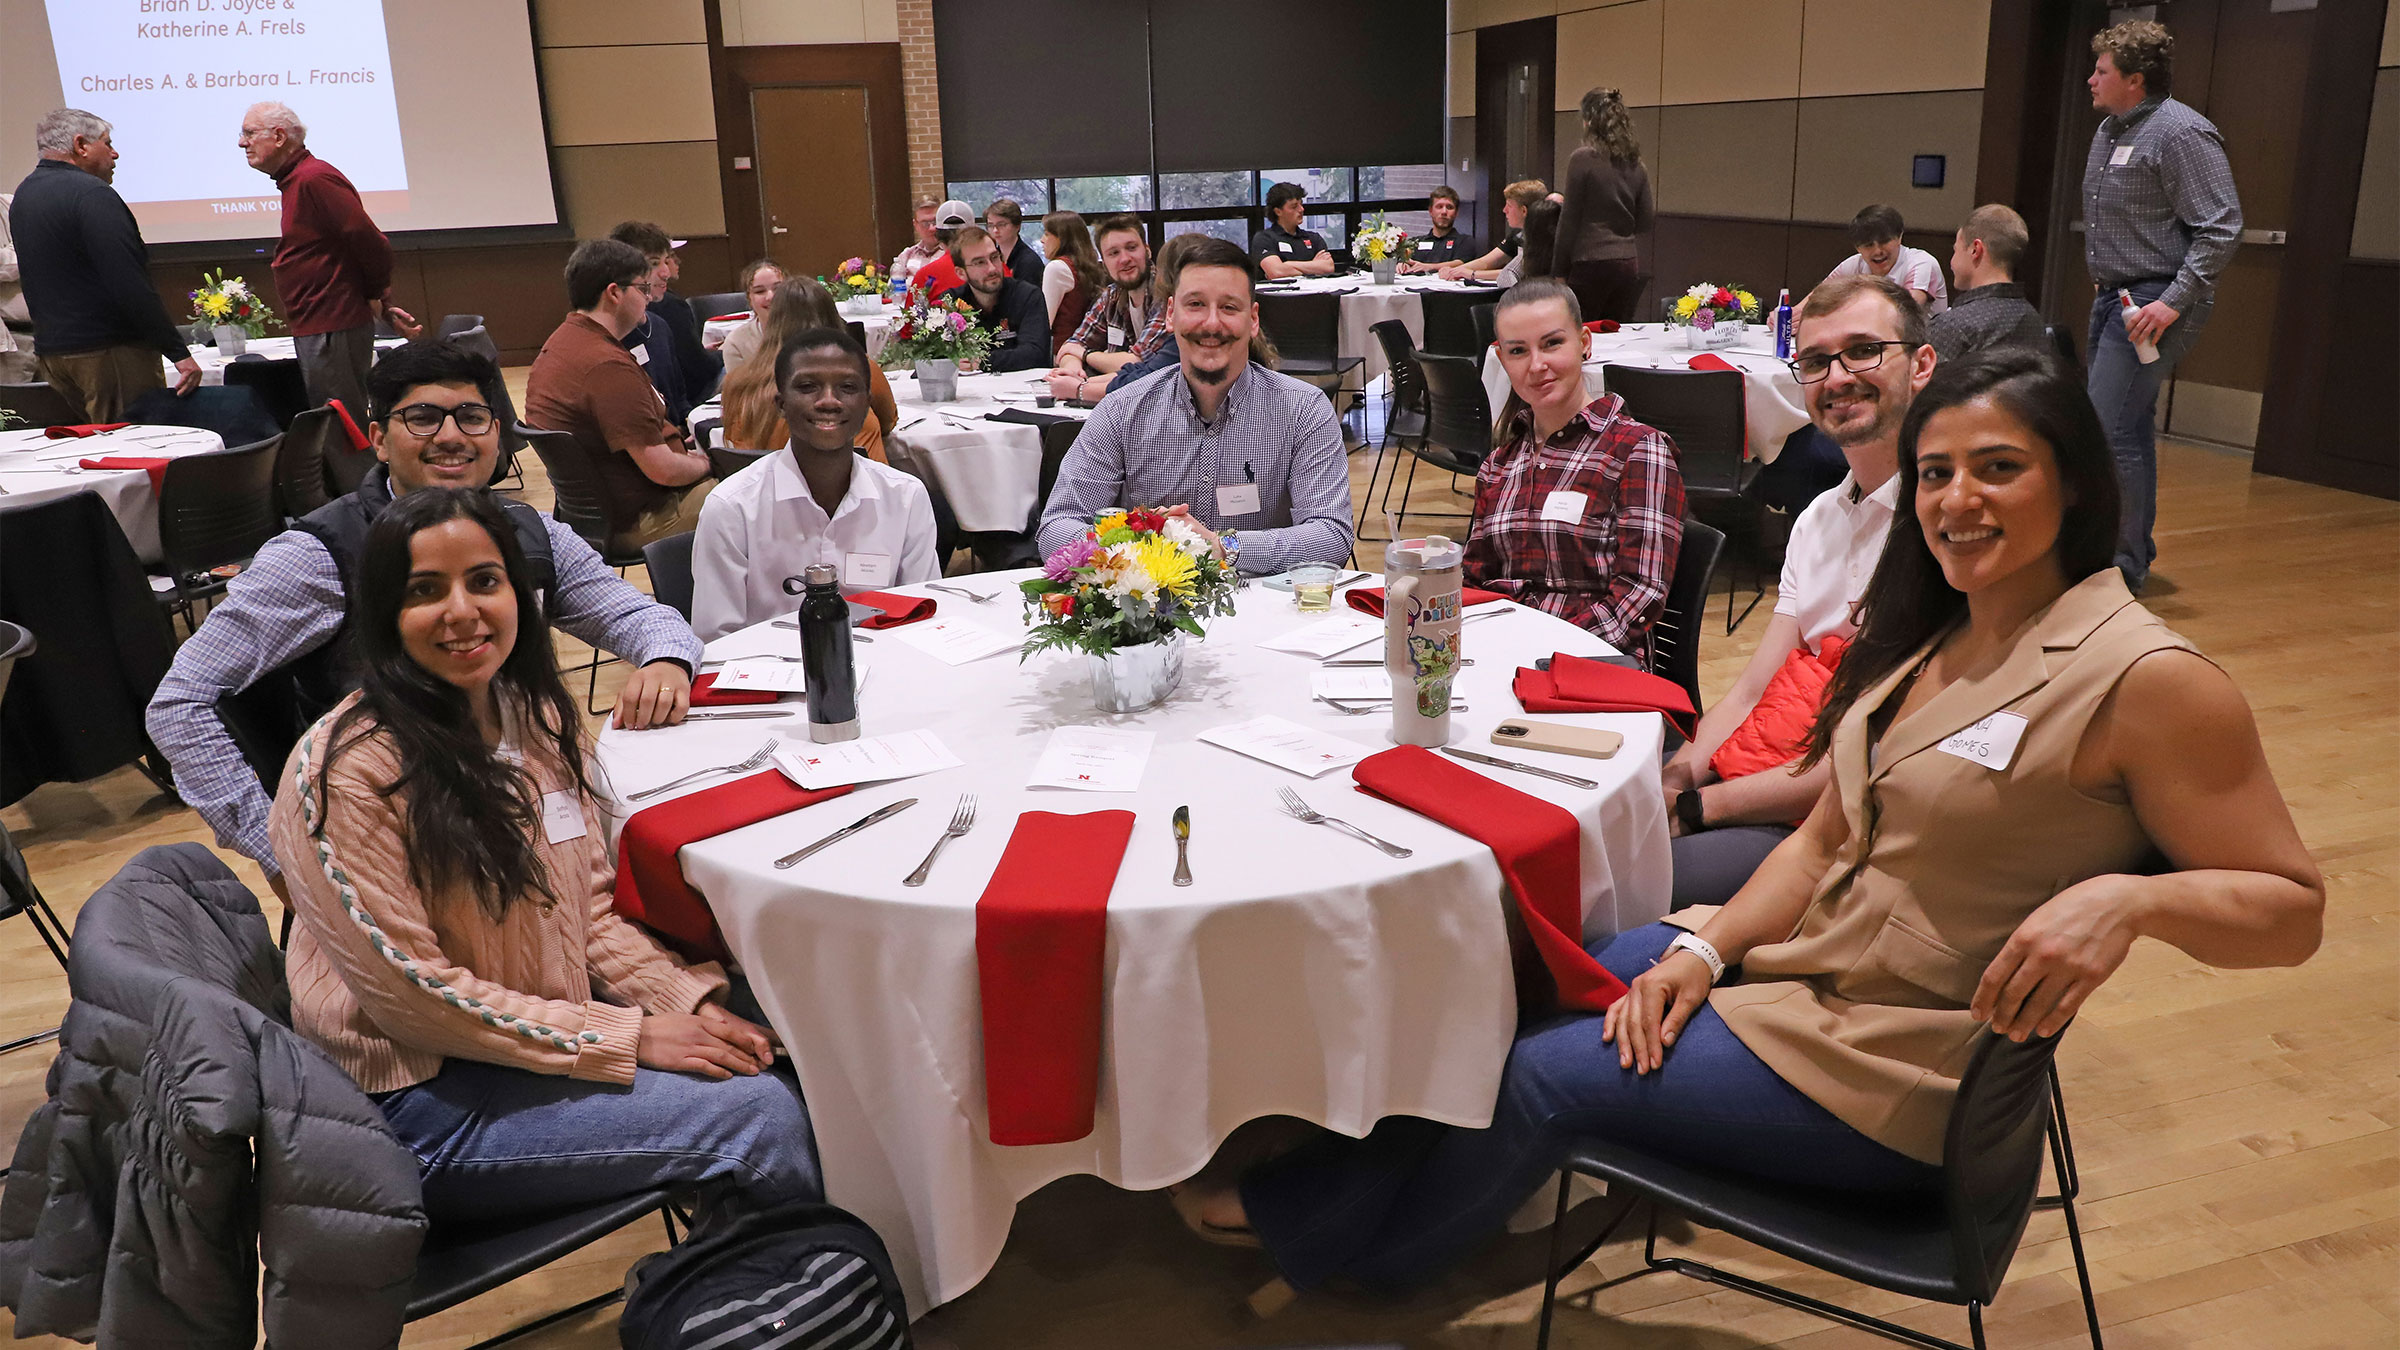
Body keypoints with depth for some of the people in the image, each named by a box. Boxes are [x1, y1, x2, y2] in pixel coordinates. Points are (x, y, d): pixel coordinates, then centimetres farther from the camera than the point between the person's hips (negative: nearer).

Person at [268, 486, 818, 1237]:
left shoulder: (538, 717, 4)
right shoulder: (344, 771, -18)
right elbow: (409, 996, -18)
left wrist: (687, 1001, -8)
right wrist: (628, 1038, -20)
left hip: (550, 1036, 7)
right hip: (424, 1097, -7)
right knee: (761, 1115, -18)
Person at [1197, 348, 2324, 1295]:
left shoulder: (2145, 680, -18)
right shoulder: (1930, 638, 5)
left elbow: (2291, 907, -14)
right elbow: (1827, 839, 7)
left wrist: (2127, 895, -32)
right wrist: (1704, 945, -7)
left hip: (1892, 1072, -7)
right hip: (1803, 958, 7)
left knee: (1544, 1073, -8)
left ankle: (1316, 1220, 16)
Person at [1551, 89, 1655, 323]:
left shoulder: (1583, 158, -7)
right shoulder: (1635, 164, 11)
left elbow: (1569, 219, -7)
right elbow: (1644, 223, 13)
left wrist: (1560, 271, -3)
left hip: (1591, 262, -6)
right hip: (1629, 263, 6)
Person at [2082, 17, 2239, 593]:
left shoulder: (2182, 133, -14)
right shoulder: (2109, 131, 14)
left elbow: (2222, 228, -18)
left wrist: (2173, 302, -23)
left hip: (2157, 303, -10)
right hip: (2114, 296, 10)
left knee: (2110, 431, -16)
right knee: (2130, 428, 16)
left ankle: (2121, 569, -12)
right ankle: (2136, 550, 27)